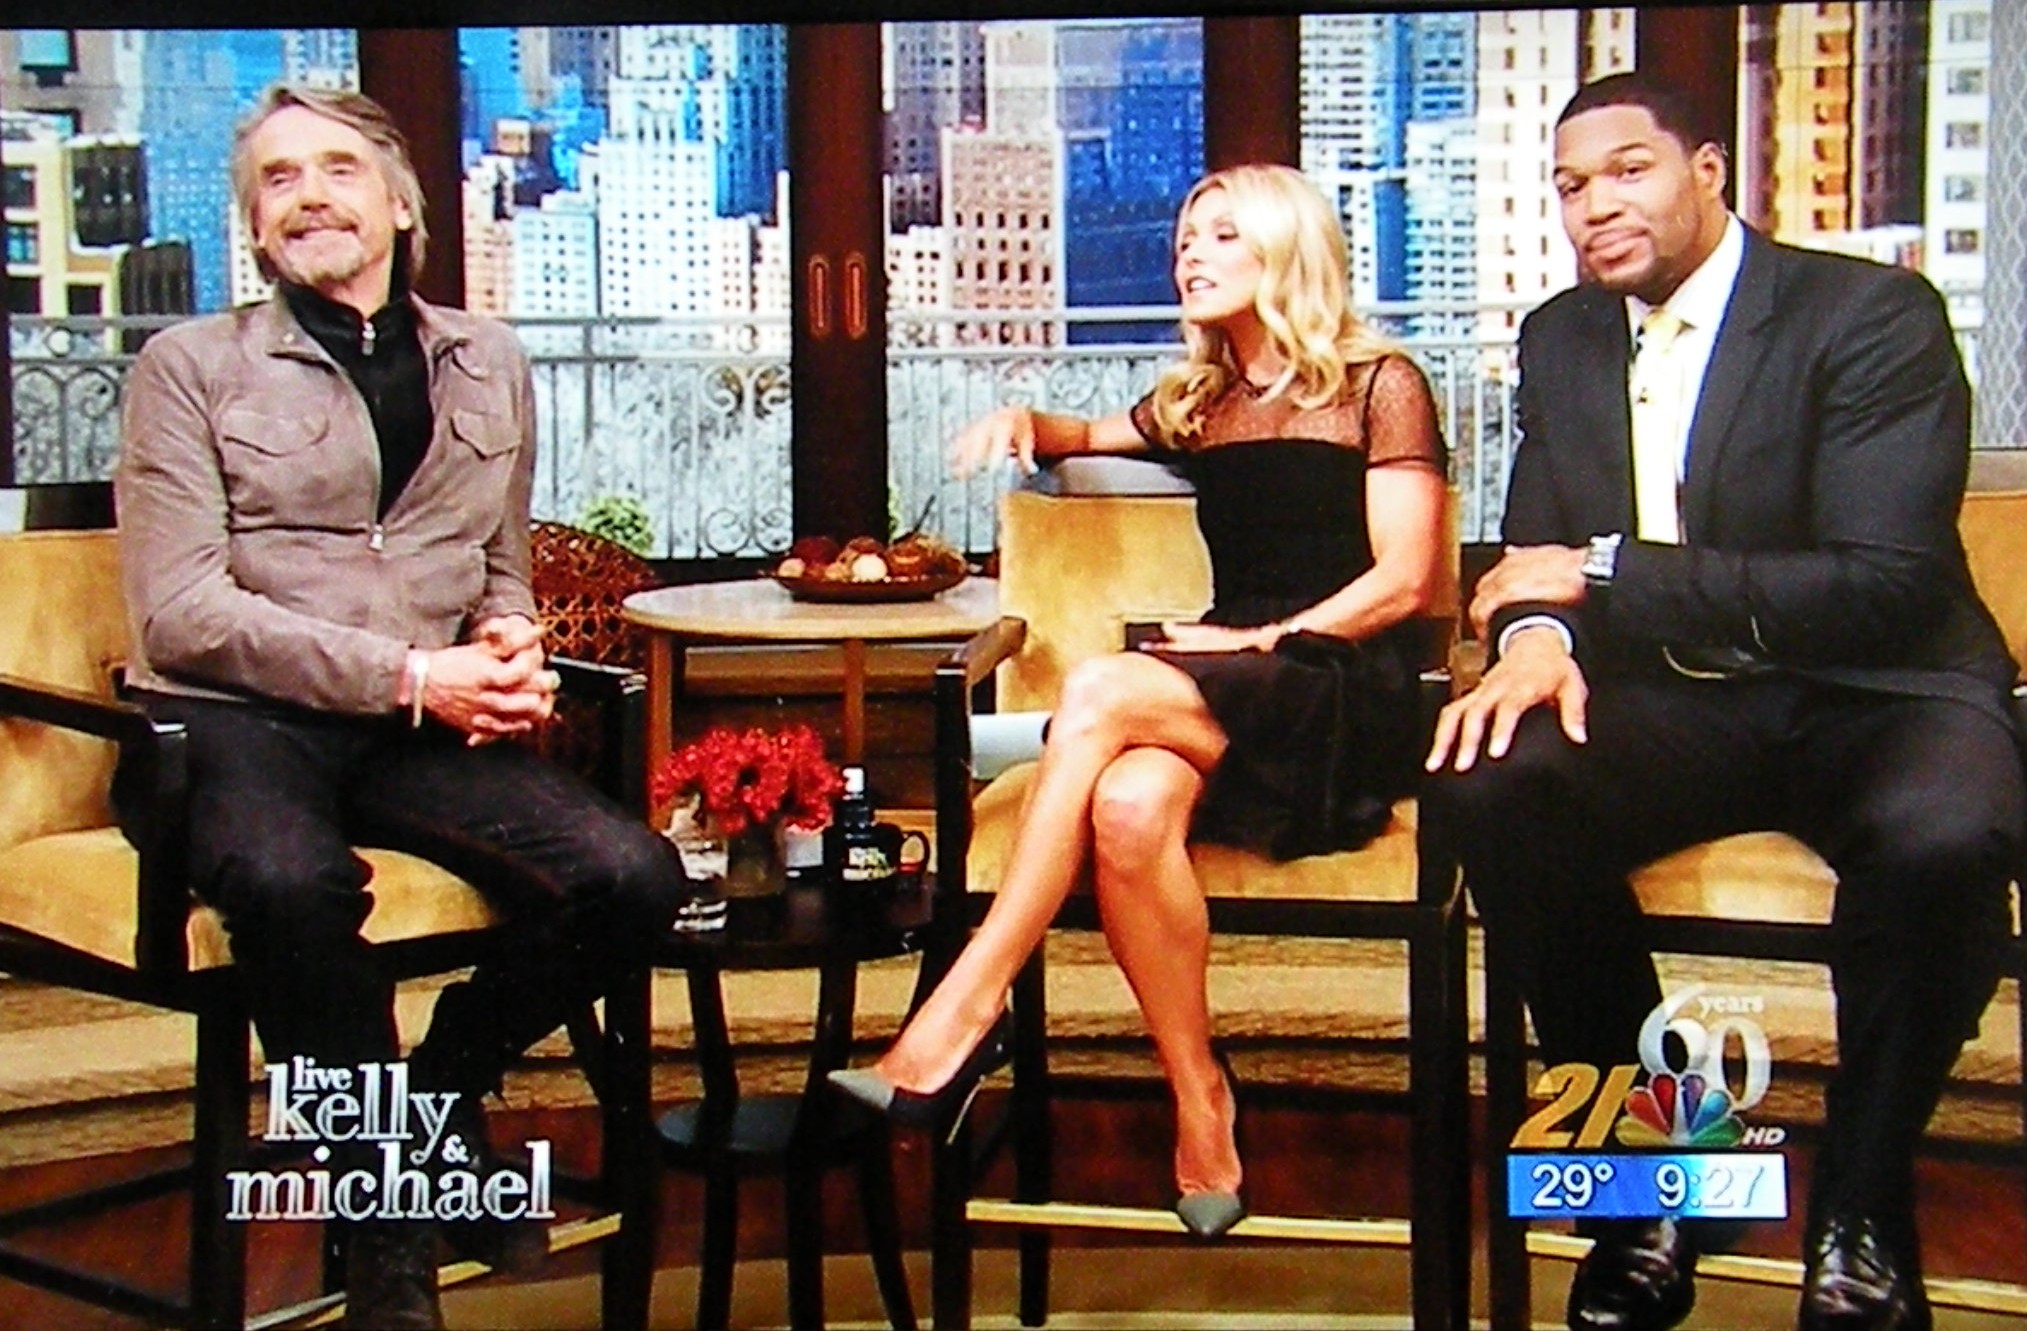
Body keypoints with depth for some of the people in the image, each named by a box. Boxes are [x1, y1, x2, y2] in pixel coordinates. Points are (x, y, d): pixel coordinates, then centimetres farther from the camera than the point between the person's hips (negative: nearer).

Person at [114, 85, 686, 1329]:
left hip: (424, 730, 4)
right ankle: (387, 1203, -14)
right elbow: (182, 614, -5)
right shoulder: (193, 364, 6)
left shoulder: (489, 363, 19)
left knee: (631, 876, -24)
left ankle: (440, 1091, 5)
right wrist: (411, 677, -14)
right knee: (293, 882, -39)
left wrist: (511, 648, 3)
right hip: (239, 721, -3)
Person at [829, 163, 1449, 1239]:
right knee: (1129, 805, -33)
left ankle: (963, 1017, -32)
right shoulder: (1199, 403, 23)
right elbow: (1087, 437, 43)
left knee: (1099, 690, -31)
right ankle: (1200, 1111, -23)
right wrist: (1023, 421, 20)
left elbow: (1403, 582, -3)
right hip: (1228, 706, 5)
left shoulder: (1378, 387, 6)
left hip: (1347, 703, -4)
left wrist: (1266, 638, -12)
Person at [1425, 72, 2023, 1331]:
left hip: (1872, 695, -4)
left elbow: (1888, 585, -19)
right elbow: (1537, 555, 12)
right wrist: (1538, 638, -15)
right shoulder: (1562, 338, 10)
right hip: (1673, 707, 4)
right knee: (1494, 779, -27)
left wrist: (1605, 576, -18)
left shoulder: (1874, 315, -9)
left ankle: (1862, 1208, -12)